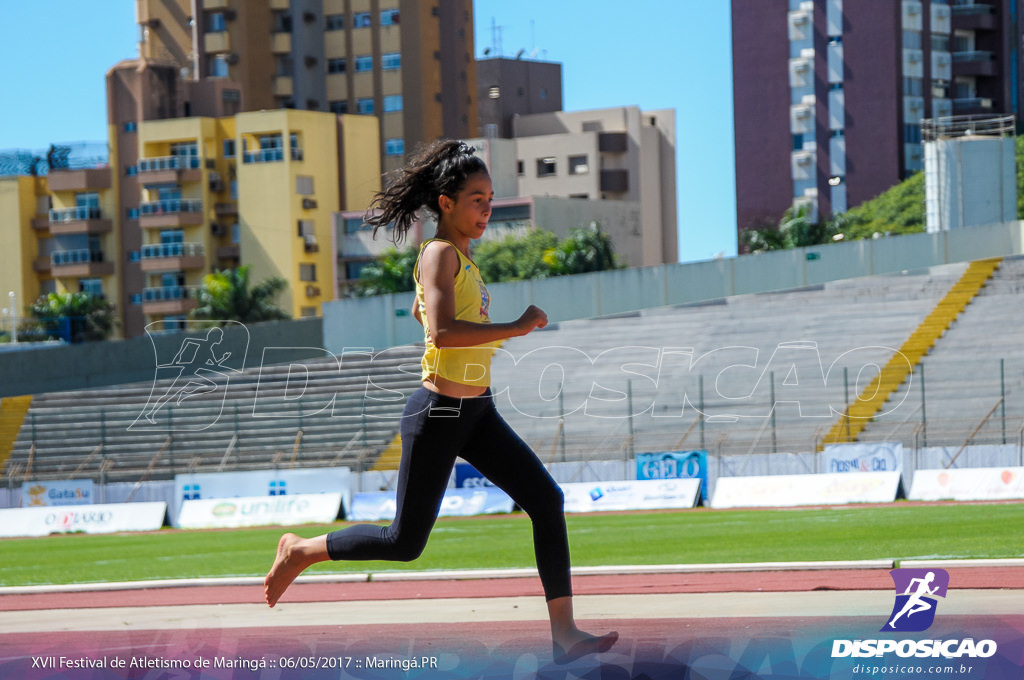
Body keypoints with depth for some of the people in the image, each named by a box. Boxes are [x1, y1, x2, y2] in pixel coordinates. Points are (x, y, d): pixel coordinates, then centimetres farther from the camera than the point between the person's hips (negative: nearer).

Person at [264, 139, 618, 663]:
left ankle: (563, 634, -5)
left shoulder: (460, 255, 12)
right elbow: (441, 331, -29)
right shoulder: (439, 253, -15)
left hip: (477, 413, 9)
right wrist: (517, 327, -26)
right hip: (438, 415, -9)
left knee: (546, 500, -4)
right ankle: (300, 550, 22)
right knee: (405, 542, 0)